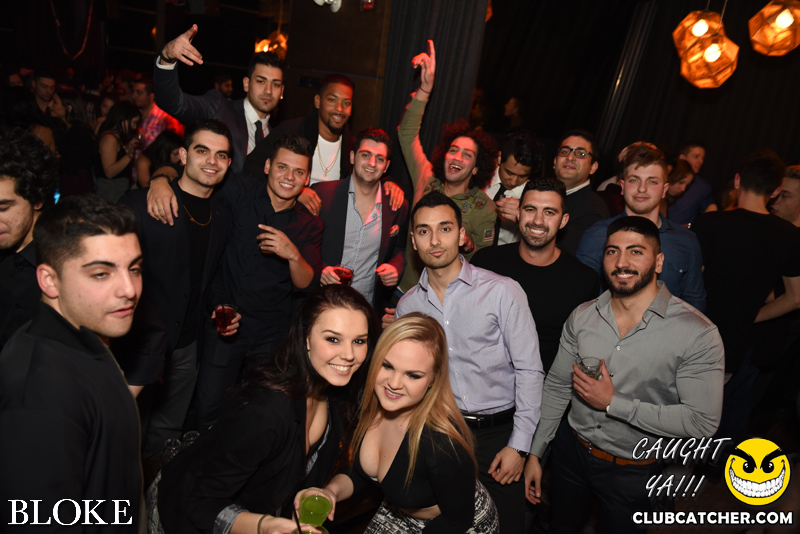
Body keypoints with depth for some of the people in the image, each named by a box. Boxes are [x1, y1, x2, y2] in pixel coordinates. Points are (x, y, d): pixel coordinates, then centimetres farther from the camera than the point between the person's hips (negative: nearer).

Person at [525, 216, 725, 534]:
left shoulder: (697, 333, -21)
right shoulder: (582, 316, -7)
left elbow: (702, 422, -22)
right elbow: (557, 386, 2)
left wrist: (613, 403, -24)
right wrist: (535, 453, 4)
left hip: (632, 472, -4)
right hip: (570, 451, 4)